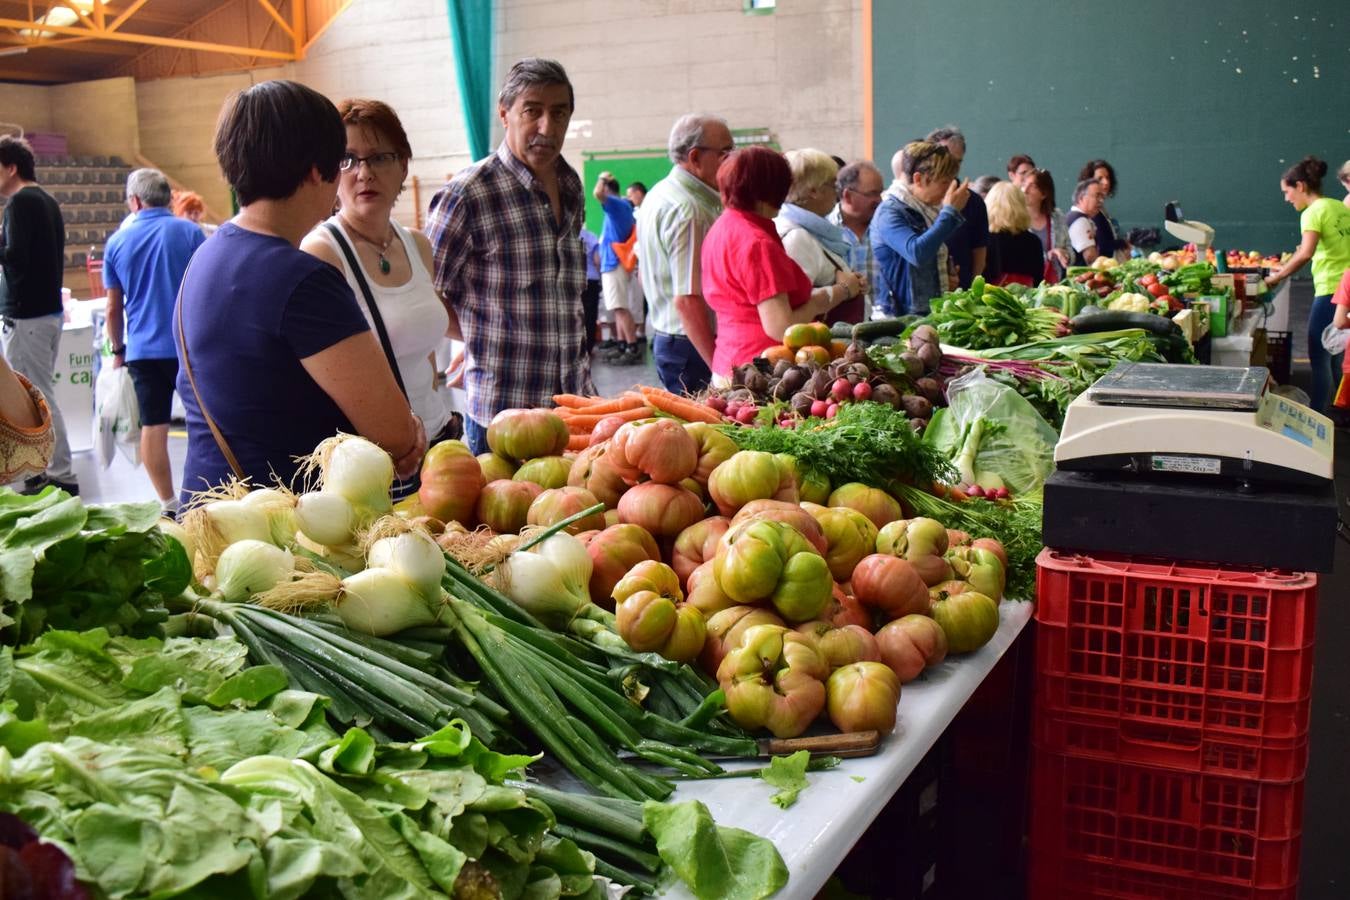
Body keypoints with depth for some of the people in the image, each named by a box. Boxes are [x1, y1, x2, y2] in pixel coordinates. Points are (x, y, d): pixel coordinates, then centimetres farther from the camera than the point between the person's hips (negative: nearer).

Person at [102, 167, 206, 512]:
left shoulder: (117, 242, 4)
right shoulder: (190, 232, -3)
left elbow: (114, 308, 8)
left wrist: (117, 349, 19)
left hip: (143, 349, 1)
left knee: (153, 426, 5)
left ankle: (169, 505, 7)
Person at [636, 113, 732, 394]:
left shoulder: (659, 194, 13)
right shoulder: (689, 211, -19)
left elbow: (645, 272, 22)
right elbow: (688, 299, -25)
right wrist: (720, 369, -23)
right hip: (692, 346, -10)